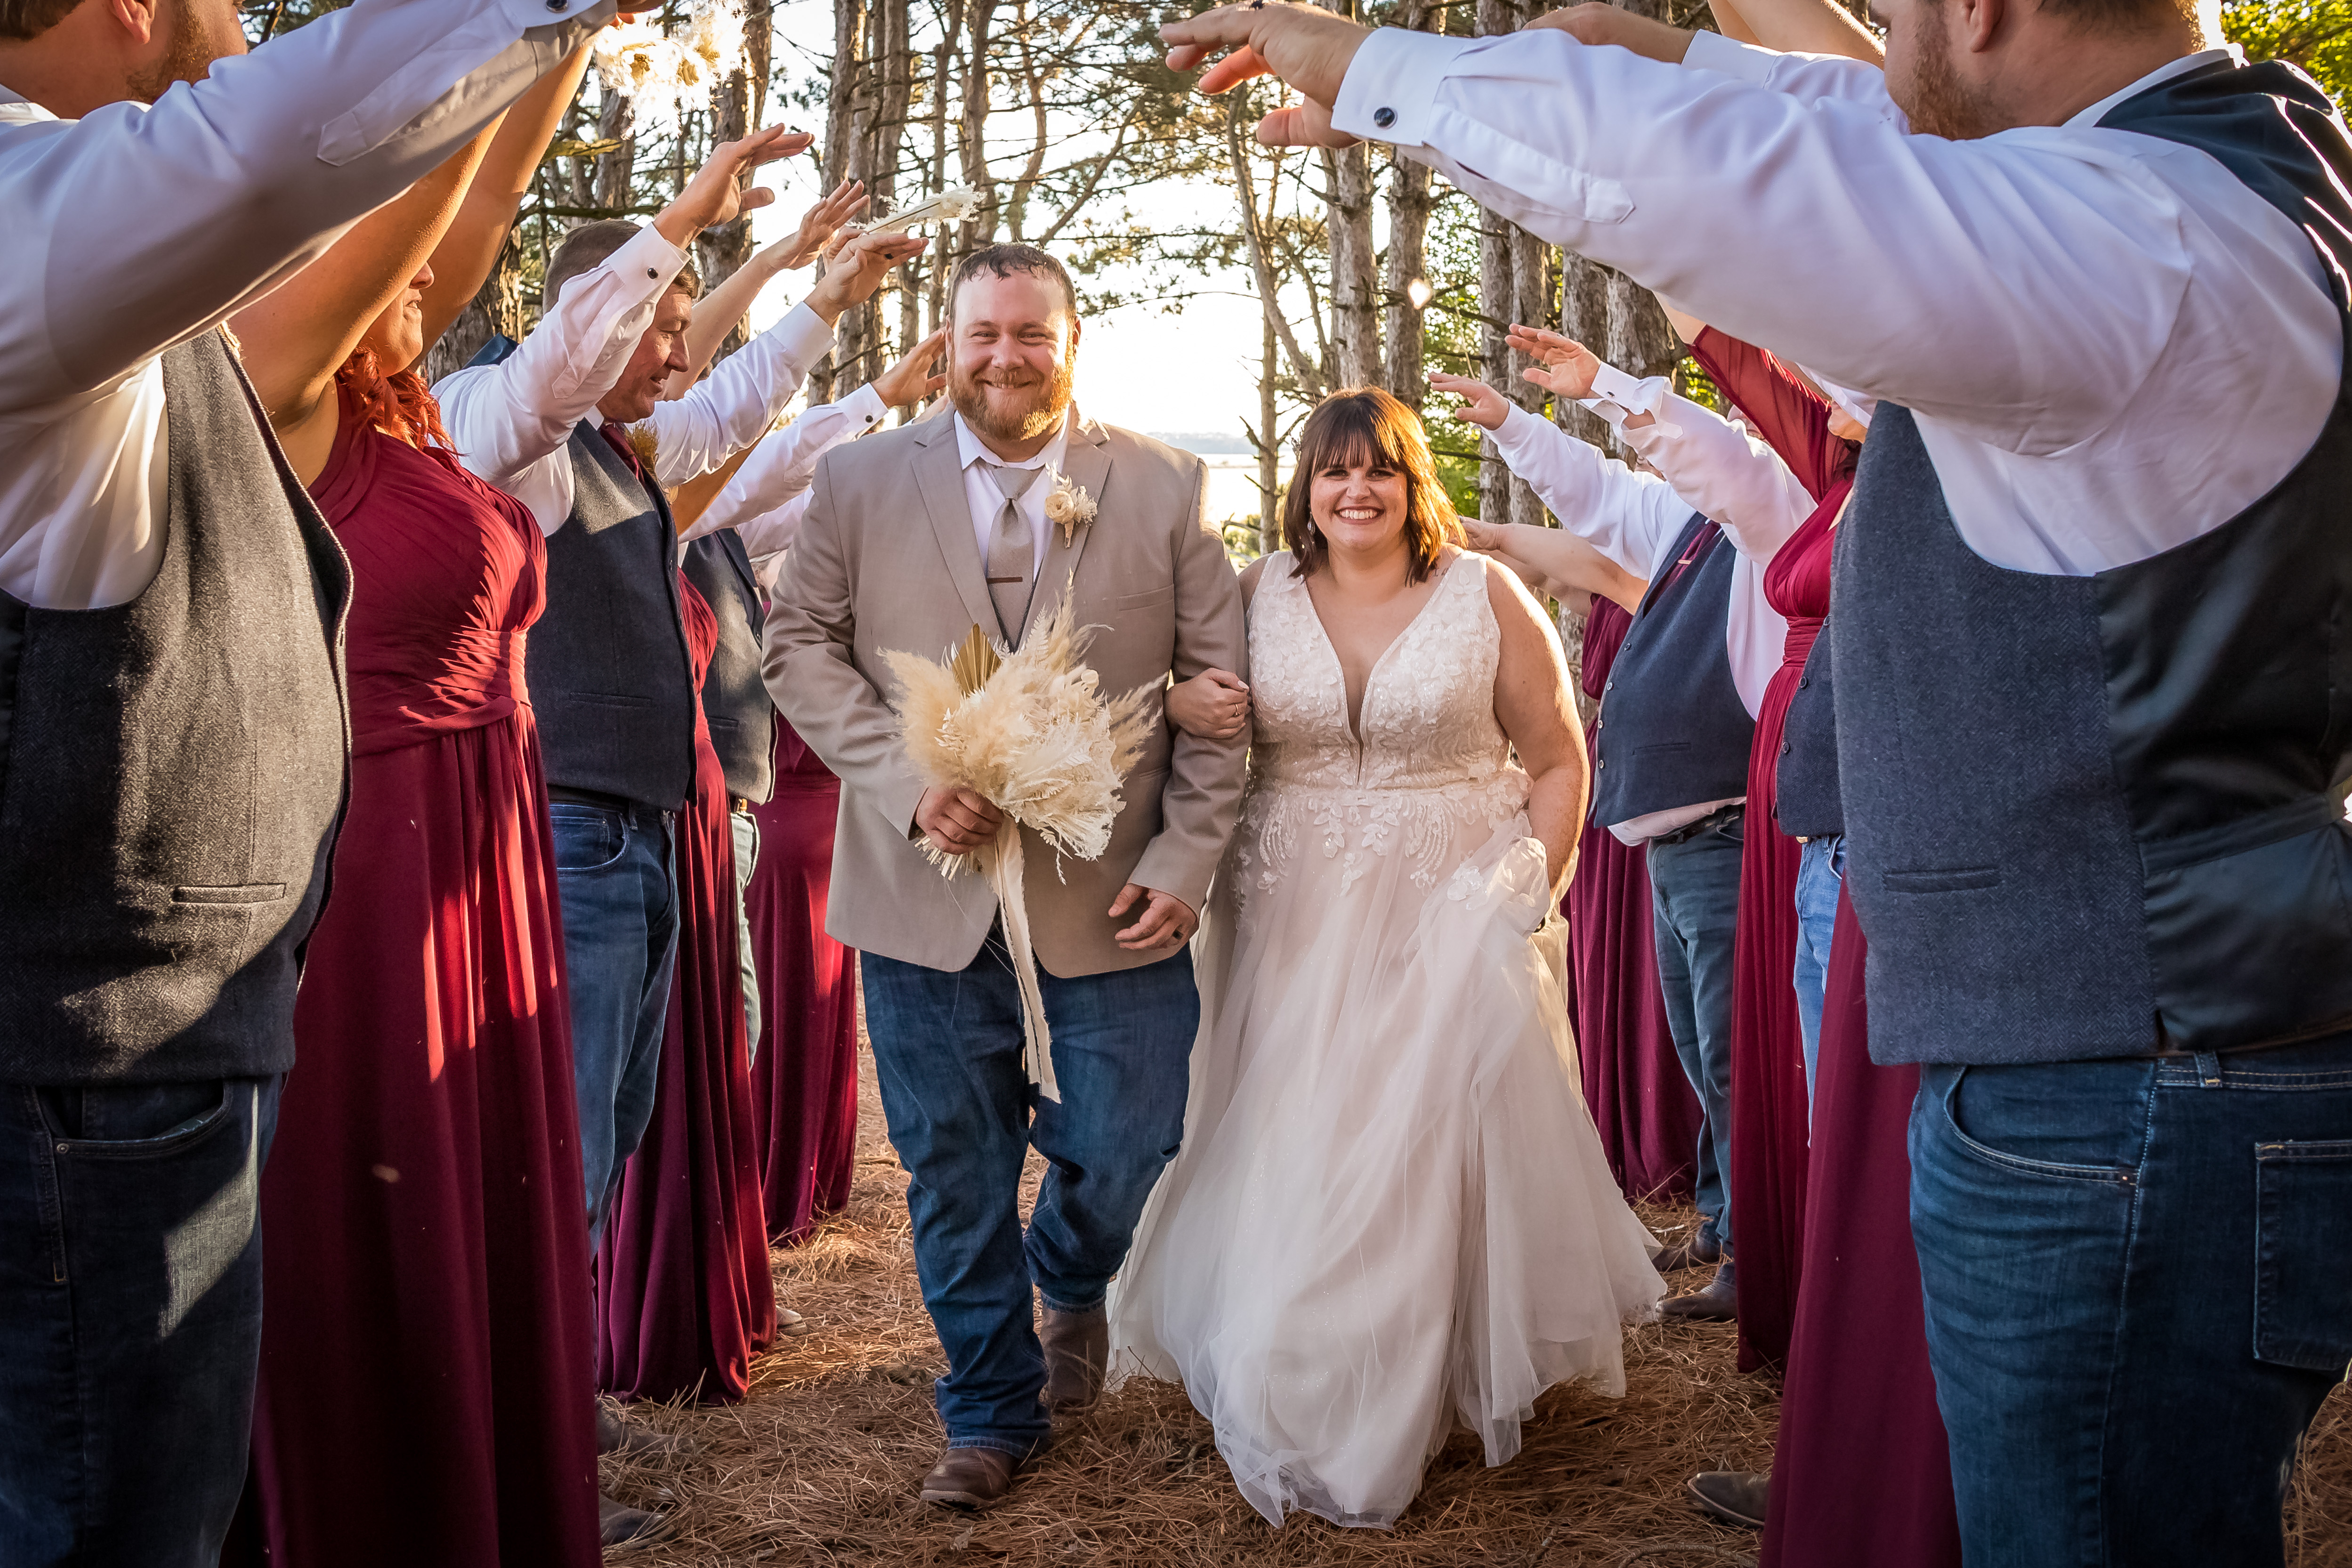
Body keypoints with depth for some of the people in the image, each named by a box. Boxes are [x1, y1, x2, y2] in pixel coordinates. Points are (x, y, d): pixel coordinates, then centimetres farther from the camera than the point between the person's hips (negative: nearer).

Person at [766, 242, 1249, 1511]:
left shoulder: (1165, 488, 4)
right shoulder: (858, 482, 4)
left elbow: (1218, 683, 3)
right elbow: (800, 646, 3)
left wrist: (1187, 857, -5)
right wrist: (908, 781, -11)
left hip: (1114, 906, 0)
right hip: (928, 903, 0)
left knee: (1122, 1157, 7)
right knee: (954, 1177, 9)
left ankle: (1073, 1288, 43)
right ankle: (991, 1410, 29)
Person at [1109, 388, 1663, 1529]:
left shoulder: (1486, 597, -1)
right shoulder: (1257, 596, 2)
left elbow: (1556, 760, 3)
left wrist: (1529, 900, -4)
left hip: (1452, 917, -1)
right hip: (1293, 923, 2)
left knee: (1438, 1152, 1)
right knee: (1288, 1156, 5)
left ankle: (1423, 1392, 20)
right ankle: (1303, 1401, 23)